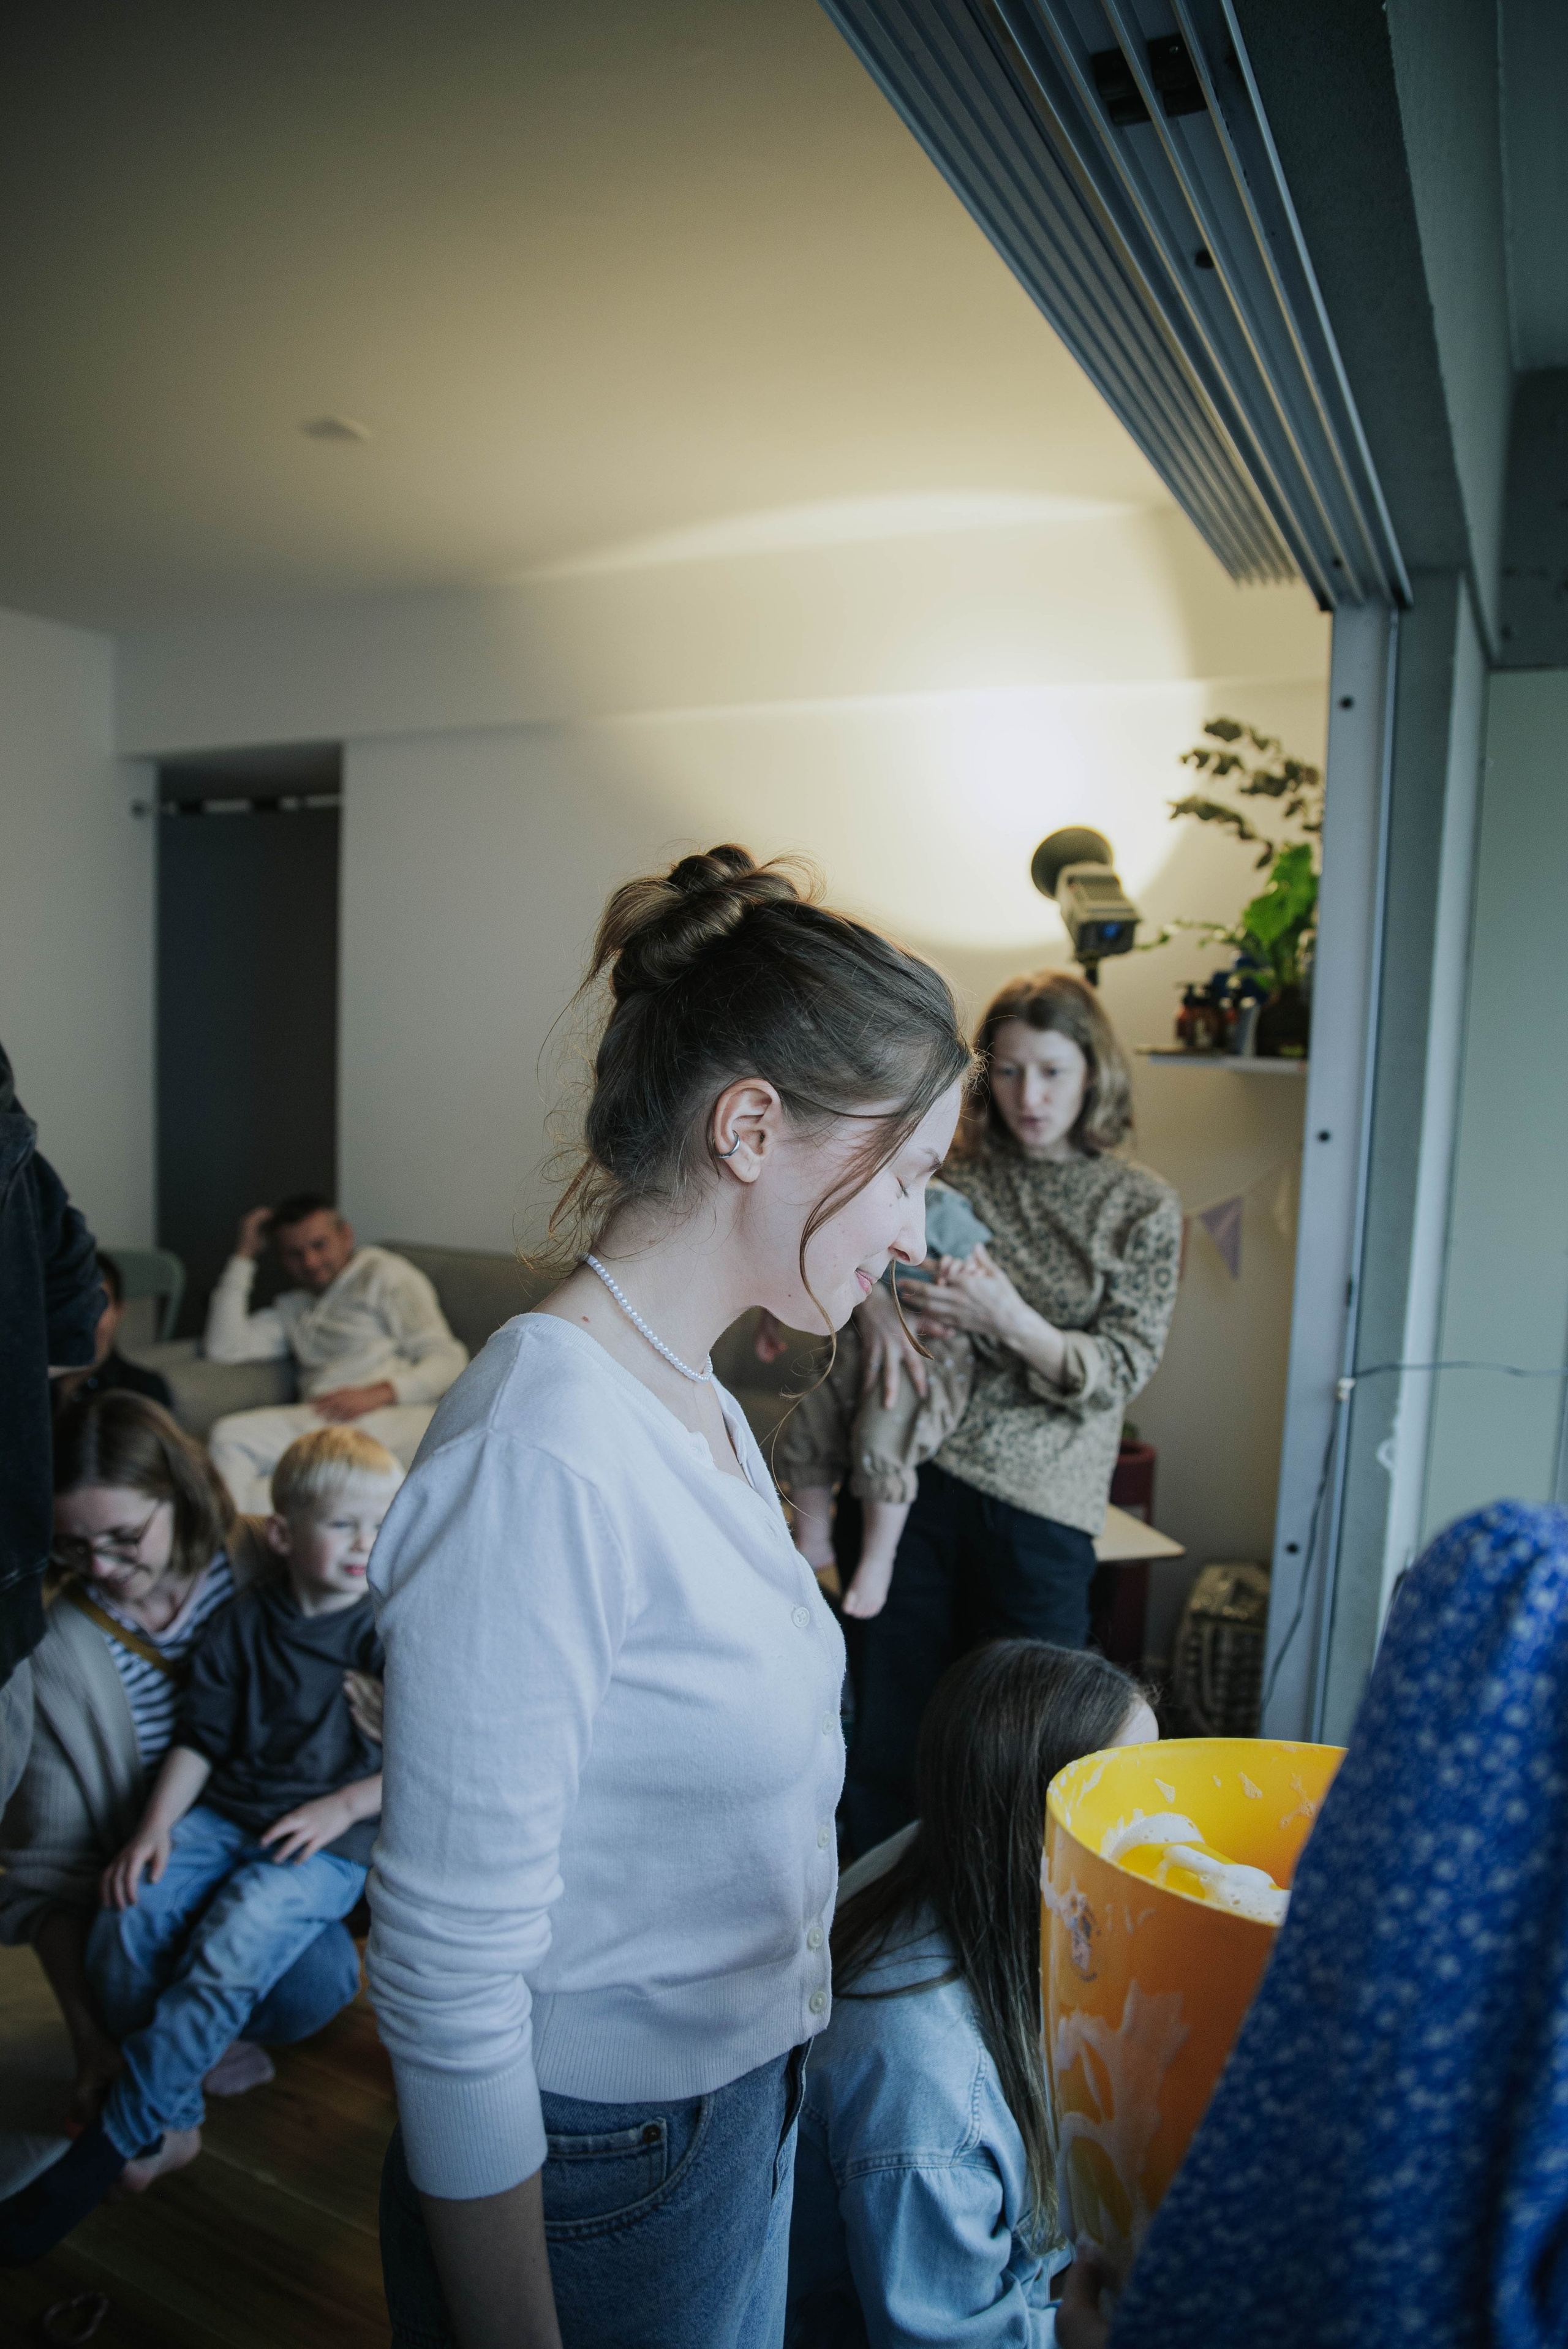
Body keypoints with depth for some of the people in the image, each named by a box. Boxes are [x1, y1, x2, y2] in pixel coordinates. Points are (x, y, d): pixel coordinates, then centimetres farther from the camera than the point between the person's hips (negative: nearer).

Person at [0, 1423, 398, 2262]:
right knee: (124, 1926, -18)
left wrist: (344, 1806, -12)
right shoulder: (244, 1624, 3)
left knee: (224, 1962, -24)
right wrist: (155, 1826, -4)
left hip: (329, 1839, -4)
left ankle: (97, 2158, -5)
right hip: (224, 1813, 4)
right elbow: (200, 1738, 8)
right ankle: (172, 2118, 3)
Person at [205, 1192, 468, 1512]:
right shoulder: (293, 1307, 31)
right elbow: (224, 1347, 15)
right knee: (229, 1434, -23)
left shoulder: (385, 1274, 12)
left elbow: (448, 1360, 1)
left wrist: (374, 1395, -17)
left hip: (395, 1415, -5)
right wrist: (244, 1255, 19)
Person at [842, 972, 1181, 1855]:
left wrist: (1009, 1321, -21)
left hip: (1040, 1504, -1)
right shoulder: (957, 1169, 6)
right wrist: (874, 1297, -16)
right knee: (889, 1733, 7)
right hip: (917, 1475, 2)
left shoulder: (1142, 1207, 2)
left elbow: (1121, 1370, -4)